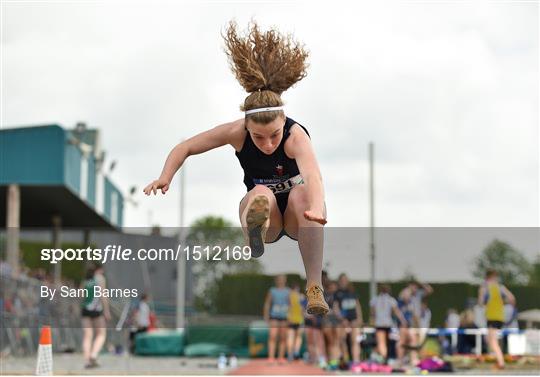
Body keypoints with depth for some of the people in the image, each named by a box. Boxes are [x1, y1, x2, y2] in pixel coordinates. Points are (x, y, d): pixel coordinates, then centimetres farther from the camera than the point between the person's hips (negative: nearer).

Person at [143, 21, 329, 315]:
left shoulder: (295, 135, -31)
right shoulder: (237, 132, -22)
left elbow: (313, 175, -51)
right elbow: (184, 148, -10)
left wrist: (316, 210, -71)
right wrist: (165, 177, -29)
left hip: (296, 216, -2)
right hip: (265, 214, 2)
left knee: (301, 192, -36)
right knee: (260, 194, -32)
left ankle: (314, 287, -40)